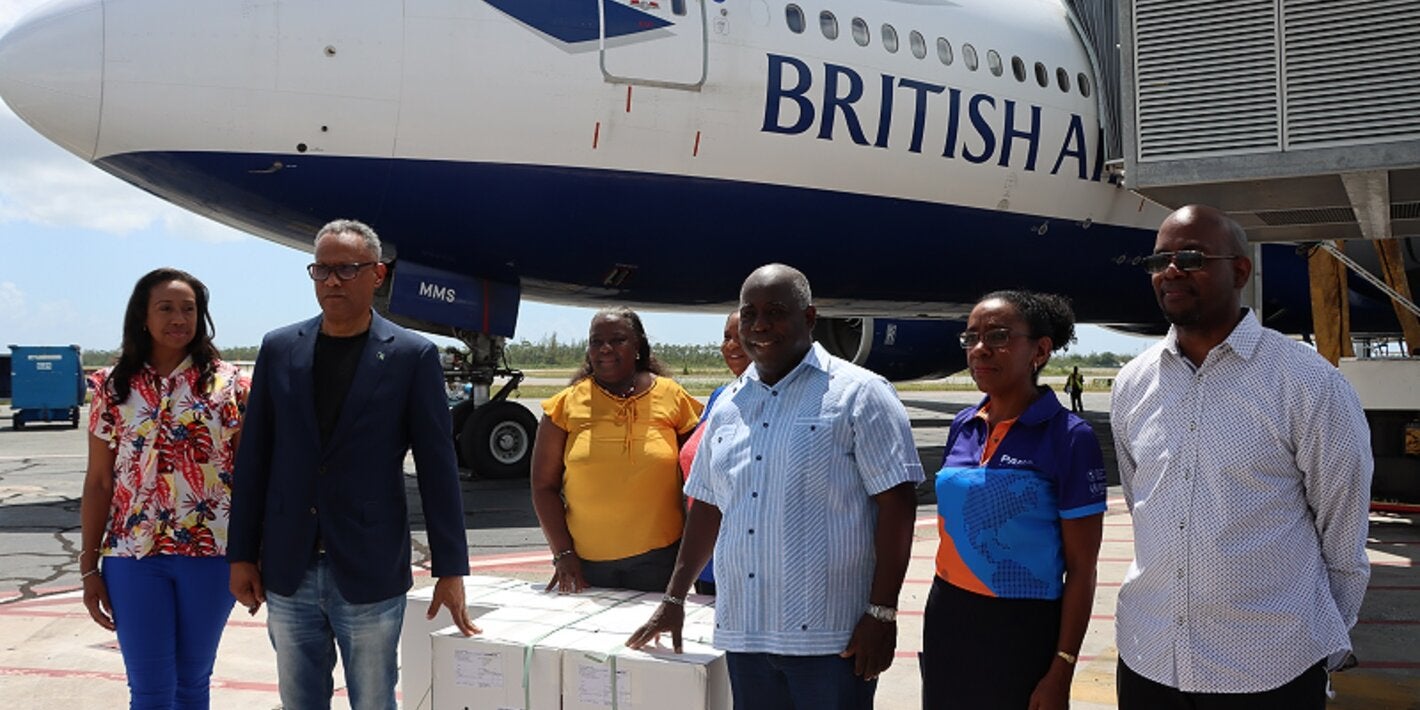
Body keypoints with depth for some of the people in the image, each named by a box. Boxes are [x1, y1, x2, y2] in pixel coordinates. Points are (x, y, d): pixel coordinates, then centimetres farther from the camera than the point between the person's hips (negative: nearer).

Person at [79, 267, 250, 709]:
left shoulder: (228, 383, 0)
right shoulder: (114, 387, 3)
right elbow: (98, 483, 5)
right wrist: (89, 567, 2)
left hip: (211, 553, 0)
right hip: (134, 555, 0)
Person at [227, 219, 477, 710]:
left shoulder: (412, 356, -4)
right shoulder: (279, 349, 6)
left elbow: (437, 468, -5)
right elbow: (254, 458, 8)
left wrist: (451, 569, -6)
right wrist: (241, 555, 6)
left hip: (369, 576, -3)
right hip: (287, 574, 3)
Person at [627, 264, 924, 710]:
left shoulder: (857, 394, -5)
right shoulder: (728, 406, 13)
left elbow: (896, 503, -9)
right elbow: (708, 507, 19)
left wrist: (882, 613, -13)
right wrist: (674, 598, 16)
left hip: (829, 638, -5)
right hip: (742, 632, 6)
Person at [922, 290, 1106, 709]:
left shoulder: (1068, 437, -12)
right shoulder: (962, 428, 4)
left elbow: (1081, 569, -11)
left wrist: (1061, 671, -14)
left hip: (1020, 629, -5)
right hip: (948, 620, 5)